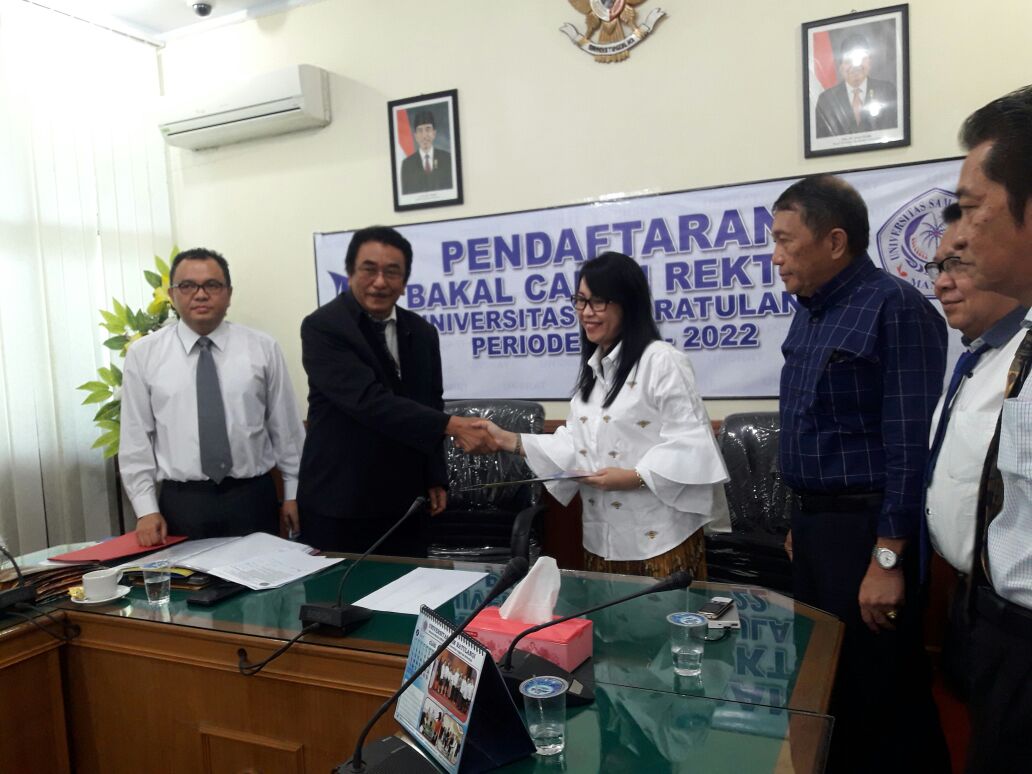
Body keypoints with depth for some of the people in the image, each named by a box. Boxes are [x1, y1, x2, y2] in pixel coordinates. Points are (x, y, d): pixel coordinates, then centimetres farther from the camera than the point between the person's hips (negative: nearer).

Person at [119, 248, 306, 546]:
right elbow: (135, 438, 2)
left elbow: (286, 426, 3)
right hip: (181, 504, 0)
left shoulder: (263, 348, 1)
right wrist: (146, 510, -2)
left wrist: (293, 493, 4)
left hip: (254, 498, 0)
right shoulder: (143, 354, 1)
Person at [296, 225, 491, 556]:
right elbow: (368, 400, -24)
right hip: (338, 505, -5)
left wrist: (435, 479, 8)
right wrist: (449, 425, -29)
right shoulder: (322, 327, -13)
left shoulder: (421, 332, 6)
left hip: (403, 503, 5)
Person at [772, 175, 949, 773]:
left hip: (866, 528, -8)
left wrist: (887, 557, -21)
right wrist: (802, 519, 16)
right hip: (817, 524, 8)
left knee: (877, 696, 5)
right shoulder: (810, 314, 11)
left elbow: (910, 442, -20)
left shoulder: (896, 308, -15)